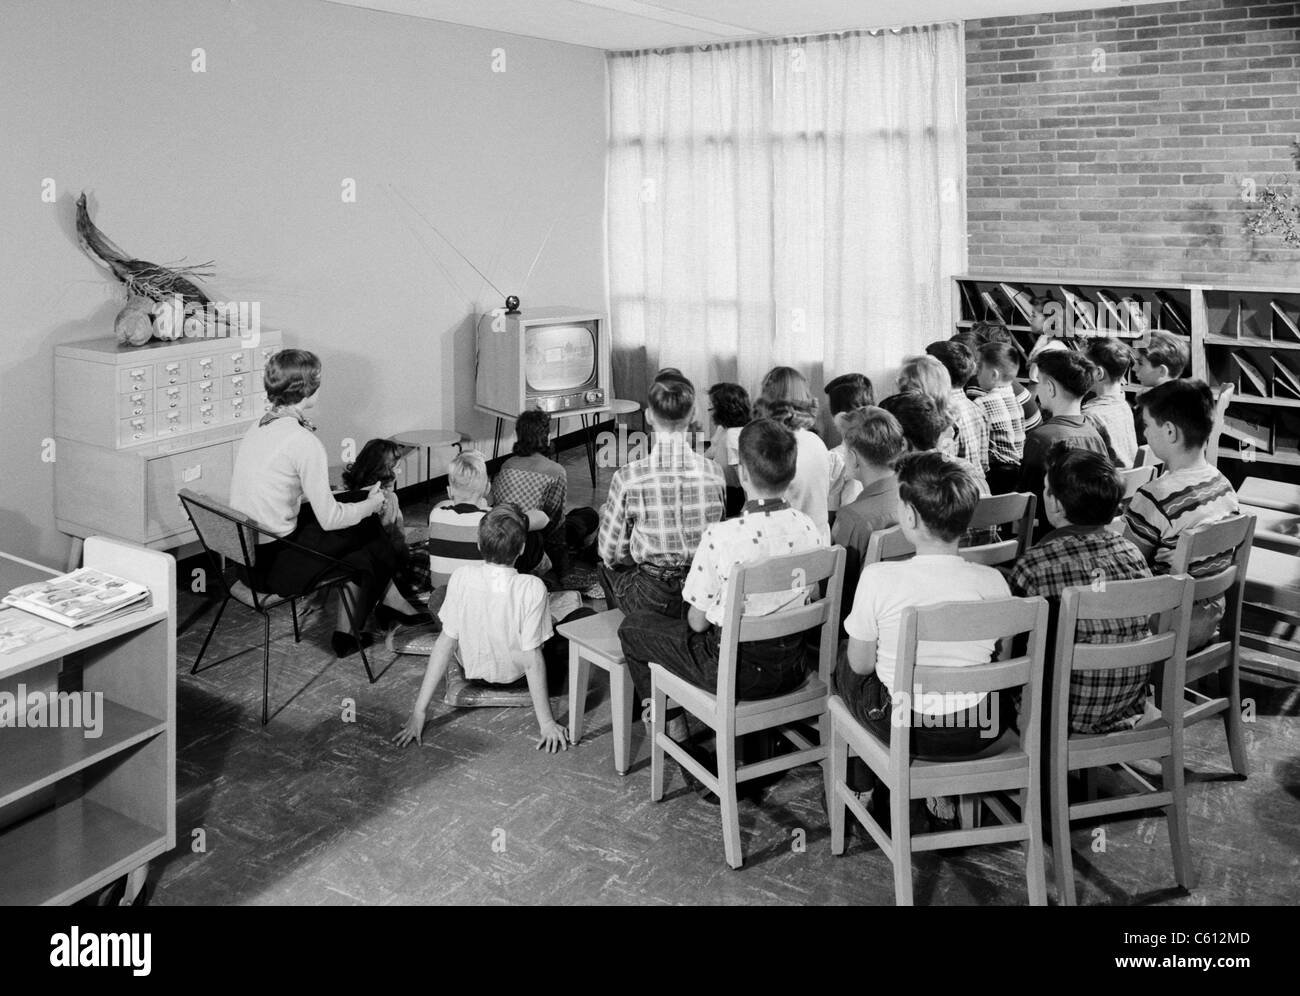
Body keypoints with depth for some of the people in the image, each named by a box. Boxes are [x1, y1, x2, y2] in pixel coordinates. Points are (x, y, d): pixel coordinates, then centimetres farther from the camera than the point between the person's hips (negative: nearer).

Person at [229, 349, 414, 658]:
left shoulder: (259, 427, 5)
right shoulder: (303, 442, -21)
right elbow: (330, 519, -17)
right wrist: (371, 505, 2)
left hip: (244, 550, 8)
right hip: (273, 564, -8)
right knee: (369, 528, 11)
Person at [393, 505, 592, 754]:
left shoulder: (462, 577, -23)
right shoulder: (532, 588, -30)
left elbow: (445, 644, -20)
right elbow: (532, 659, -27)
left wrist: (419, 711, -13)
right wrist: (546, 722, -19)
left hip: (472, 668, 2)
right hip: (517, 675, -2)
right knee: (584, 617, 11)